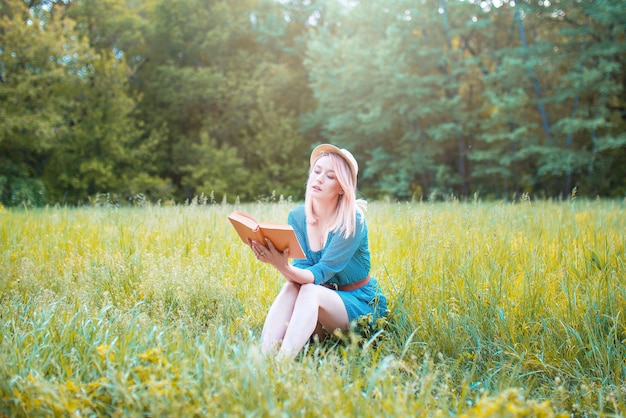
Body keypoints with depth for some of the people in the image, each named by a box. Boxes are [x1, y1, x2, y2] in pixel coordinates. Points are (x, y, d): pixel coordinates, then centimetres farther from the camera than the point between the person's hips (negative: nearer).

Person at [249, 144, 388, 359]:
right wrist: (283, 265, -36)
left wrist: (284, 268, -46)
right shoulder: (297, 216, -3)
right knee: (291, 288, -28)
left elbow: (320, 274, -25)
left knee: (309, 291, -33)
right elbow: (301, 271, -13)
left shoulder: (352, 221, -18)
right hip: (316, 301, 4)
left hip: (359, 303, -4)